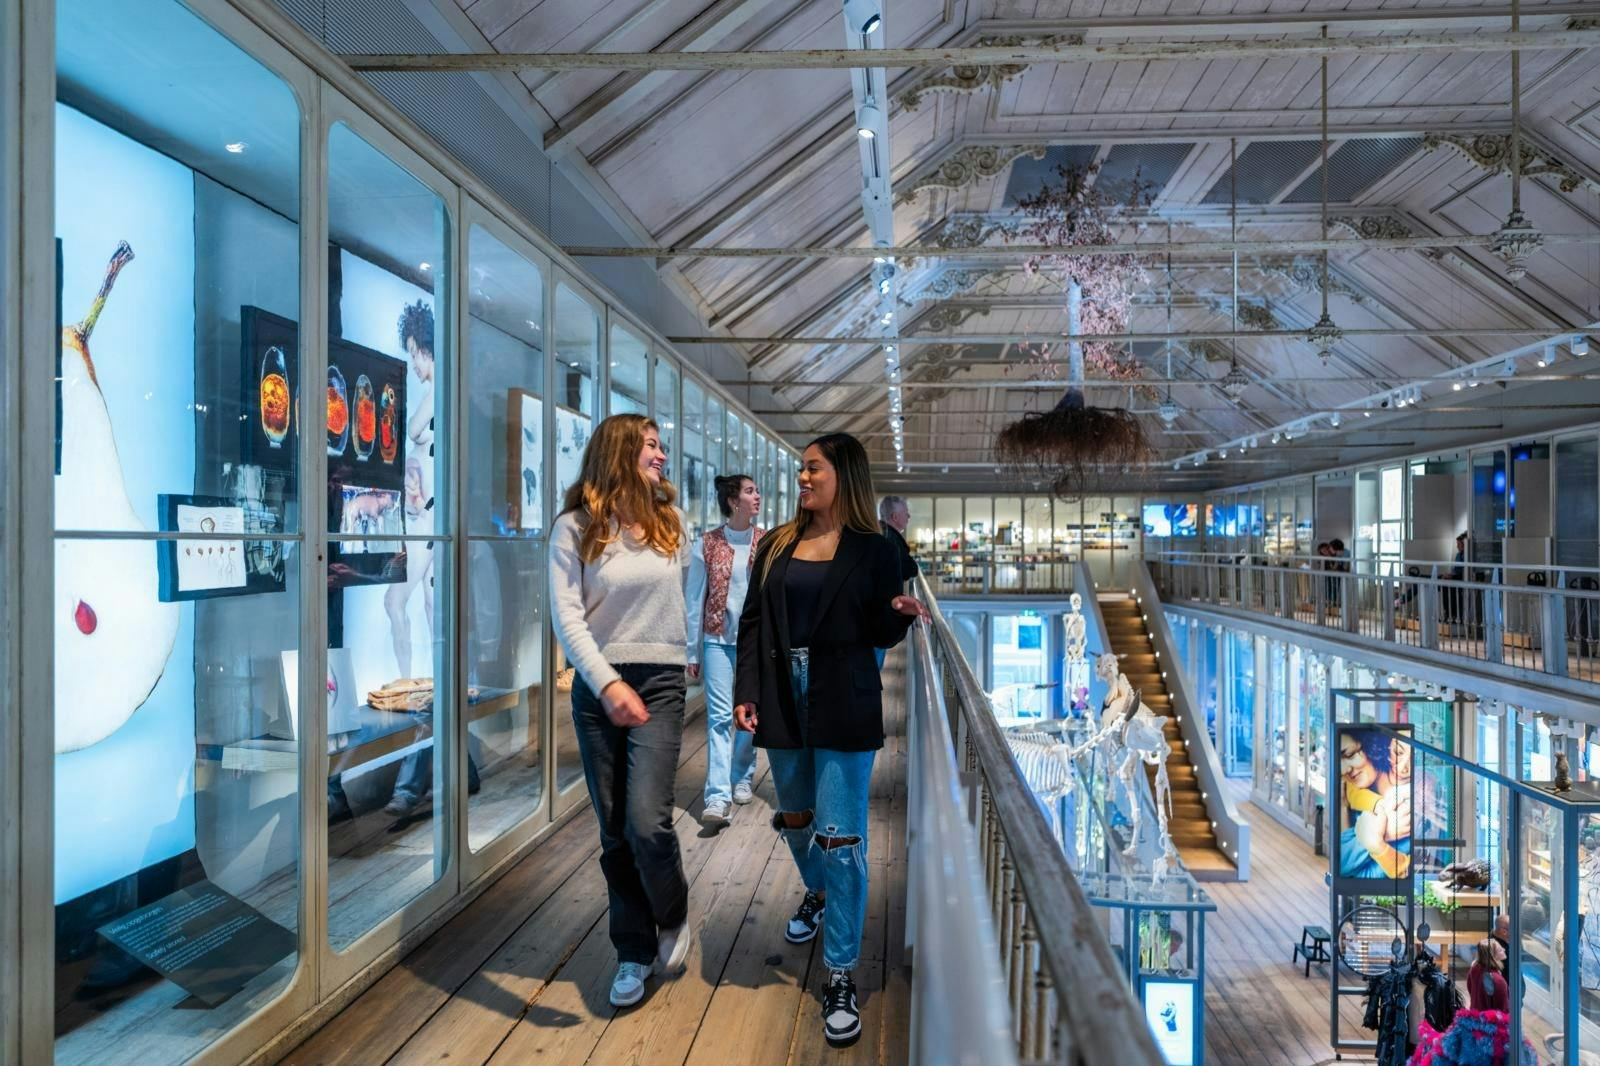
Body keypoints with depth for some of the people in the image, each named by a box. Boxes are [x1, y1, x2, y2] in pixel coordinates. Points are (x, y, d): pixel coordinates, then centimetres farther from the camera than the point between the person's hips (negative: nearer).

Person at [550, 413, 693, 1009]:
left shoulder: (669, 523, 6)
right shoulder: (575, 527, -4)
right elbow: (566, 615, -12)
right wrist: (608, 683, -25)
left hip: (659, 684, 1)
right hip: (598, 688, 0)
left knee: (647, 822, -13)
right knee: (615, 832, 8)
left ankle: (673, 918, 18)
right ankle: (635, 952, 26)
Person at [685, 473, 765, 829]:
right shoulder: (707, 545, -2)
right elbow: (694, 600, 2)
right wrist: (692, 652, 2)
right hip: (718, 639, -1)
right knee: (719, 716, -6)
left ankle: (742, 779, 31)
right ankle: (718, 797, -8)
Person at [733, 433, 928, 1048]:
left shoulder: (874, 551, -3)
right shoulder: (776, 545, 7)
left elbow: (878, 636, 1)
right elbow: (753, 622, 6)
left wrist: (900, 615, -21)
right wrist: (746, 691, -3)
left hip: (843, 708, -4)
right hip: (782, 702, 4)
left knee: (840, 838, -5)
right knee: (796, 818, 20)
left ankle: (841, 978, 5)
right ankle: (816, 894, 52)